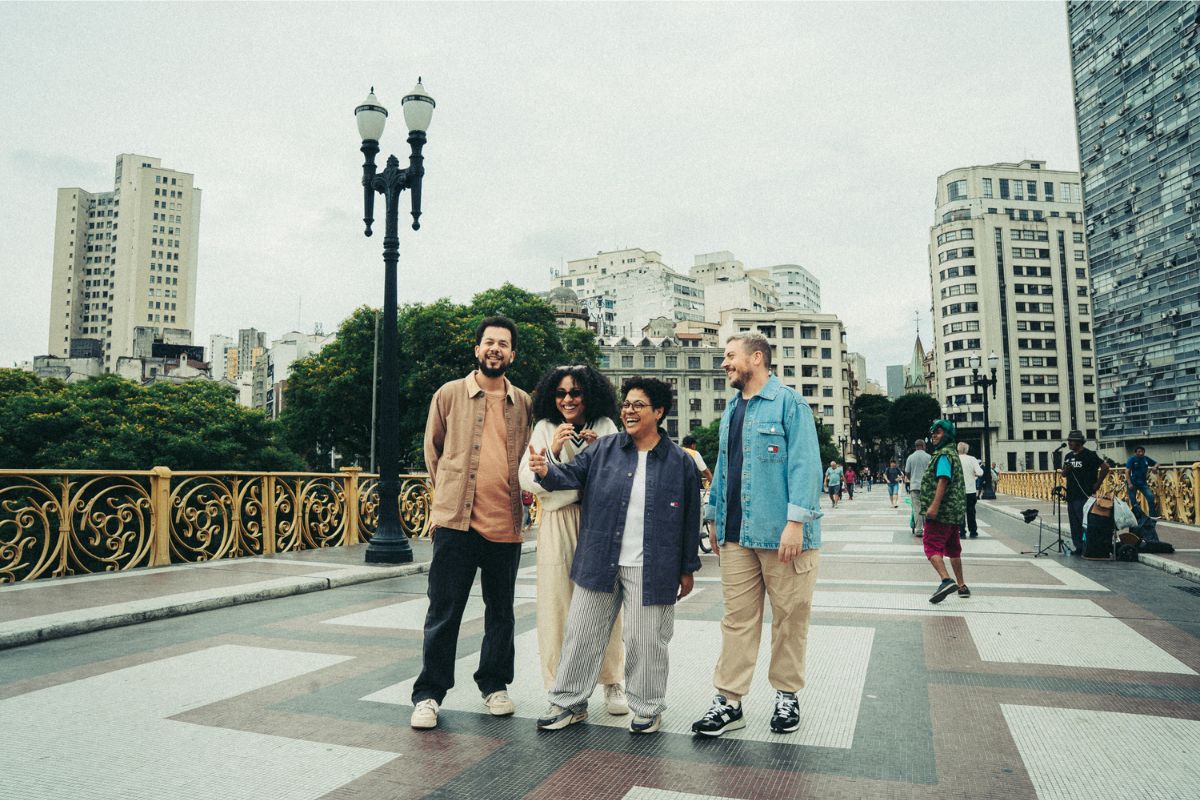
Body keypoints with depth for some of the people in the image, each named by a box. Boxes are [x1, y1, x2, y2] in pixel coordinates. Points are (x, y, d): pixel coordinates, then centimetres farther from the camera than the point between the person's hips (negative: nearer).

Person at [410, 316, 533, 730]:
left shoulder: (524, 403, 8)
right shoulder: (449, 394, 3)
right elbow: (433, 449, 11)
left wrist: (518, 495, 10)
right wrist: (449, 494, 10)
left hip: (506, 525, 2)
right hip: (457, 521, -2)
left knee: (501, 611, 14)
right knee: (443, 612, 3)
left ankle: (494, 685, 30)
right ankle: (428, 694, 17)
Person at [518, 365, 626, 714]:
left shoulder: (605, 426, 5)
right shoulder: (544, 428, 5)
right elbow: (527, 481, -1)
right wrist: (553, 450, -14)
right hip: (558, 524, 0)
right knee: (558, 603, 1)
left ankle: (612, 682, 17)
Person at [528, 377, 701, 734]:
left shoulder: (680, 461, -1)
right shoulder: (604, 449, 5)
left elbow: (690, 519, 4)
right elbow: (572, 475, -3)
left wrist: (688, 569, 6)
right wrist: (546, 470, -26)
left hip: (651, 570, -2)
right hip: (599, 563, 3)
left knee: (645, 640, 7)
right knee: (582, 633, 11)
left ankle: (647, 709, 27)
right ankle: (569, 702, 27)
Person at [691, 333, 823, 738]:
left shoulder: (789, 402, -5)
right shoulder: (731, 409, 17)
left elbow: (805, 465, -13)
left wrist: (796, 521, -19)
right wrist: (714, 518, 19)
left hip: (781, 535, -6)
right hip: (736, 535, 6)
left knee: (789, 617, 7)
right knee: (737, 617, 7)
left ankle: (787, 696, 23)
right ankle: (729, 701, 13)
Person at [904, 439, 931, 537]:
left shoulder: (910, 457, 2)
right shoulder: (928, 457, -2)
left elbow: (907, 473, 6)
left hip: (914, 486, 1)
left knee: (917, 509, 2)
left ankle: (919, 530, 1)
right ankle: (926, 528, 7)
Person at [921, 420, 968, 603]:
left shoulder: (943, 454, -11)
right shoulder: (952, 453, 20)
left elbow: (943, 480, -24)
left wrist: (934, 506, -30)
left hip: (941, 511, -10)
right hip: (955, 512, 10)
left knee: (932, 546, -11)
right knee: (953, 548, 17)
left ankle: (946, 580, -26)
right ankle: (961, 586, 23)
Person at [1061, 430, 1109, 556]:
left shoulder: (1088, 455, -7)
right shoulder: (1068, 456, 14)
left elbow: (1105, 467, -11)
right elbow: (1063, 474, 20)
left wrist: (1097, 484, -9)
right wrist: (1066, 470, -3)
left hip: (1084, 496, -8)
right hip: (1071, 496, 8)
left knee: (1085, 523, -7)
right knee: (1074, 524, 9)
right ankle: (1078, 548, 15)